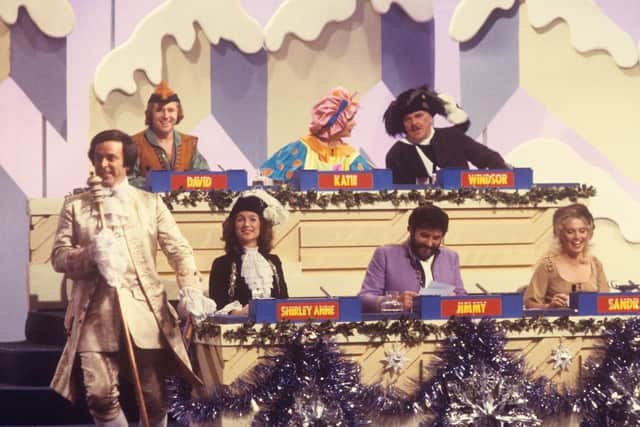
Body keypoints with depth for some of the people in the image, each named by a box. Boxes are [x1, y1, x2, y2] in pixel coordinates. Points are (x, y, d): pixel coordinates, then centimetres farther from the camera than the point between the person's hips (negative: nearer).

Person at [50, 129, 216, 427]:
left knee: (154, 397, 2)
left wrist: (190, 288, -12)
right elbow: (58, 256, 6)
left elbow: (179, 250, 5)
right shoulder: (75, 206, 12)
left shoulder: (150, 203, 12)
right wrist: (90, 254, -15)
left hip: (145, 312, 0)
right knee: (99, 395, -9)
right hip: (96, 314, 0)